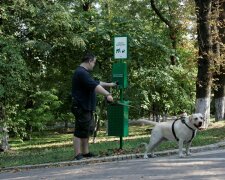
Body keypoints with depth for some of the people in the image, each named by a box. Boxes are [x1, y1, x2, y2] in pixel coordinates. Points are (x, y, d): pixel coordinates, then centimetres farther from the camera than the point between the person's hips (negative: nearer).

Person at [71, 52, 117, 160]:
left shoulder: (84, 73, 20)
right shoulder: (81, 73, -17)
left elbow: (96, 82, 30)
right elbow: (94, 86, -28)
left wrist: (109, 84, 34)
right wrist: (107, 94, -33)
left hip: (86, 107, 11)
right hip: (81, 107, -11)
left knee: (88, 130, 16)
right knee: (80, 132, -9)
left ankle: (85, 152, 23)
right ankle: (78, 155, -6)